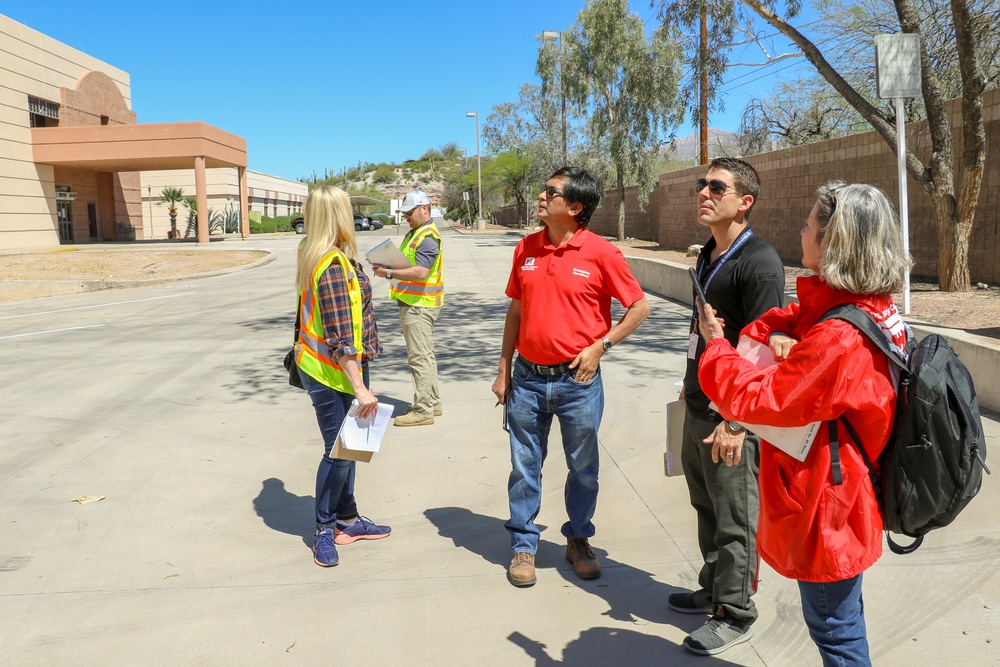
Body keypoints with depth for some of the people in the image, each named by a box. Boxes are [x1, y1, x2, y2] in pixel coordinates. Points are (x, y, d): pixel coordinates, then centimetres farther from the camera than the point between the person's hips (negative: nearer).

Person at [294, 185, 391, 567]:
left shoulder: (313, 256, 8)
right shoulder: (335, 266, -22)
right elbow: (340, 338, -25)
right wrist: (360, 388, -24)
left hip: (322, 367, 10)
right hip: (332, 374, -10)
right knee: (338, 451, 2)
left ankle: (347, 520, 31)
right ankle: (325, 529, 19)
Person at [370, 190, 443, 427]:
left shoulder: (428, 237, -16)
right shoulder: (413, 233, 17)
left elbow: (421, 272, -26)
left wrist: (389, 273, -25)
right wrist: (387, 266, 8)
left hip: (419, 306, -11)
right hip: (413, 302, 11)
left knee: (420, 357, -7)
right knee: (426, 355, 16)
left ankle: (423, 411, -2)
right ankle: (432, 403, 26)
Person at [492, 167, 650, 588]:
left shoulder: (601, 253, -9)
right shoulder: (526, 249, 4)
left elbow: (640, 306, -2)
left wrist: (600, 346, -10)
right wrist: (503, 370, 10)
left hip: (578, 380, -3)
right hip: (528, 378, 3)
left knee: (583, 469, 12)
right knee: (524, 467, 10)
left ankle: (578, 541, 33)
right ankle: (523, 545, 27)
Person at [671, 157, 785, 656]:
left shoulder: (759, 263, -17)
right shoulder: (708, 255, 10)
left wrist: (735, 420, -23)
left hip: (732, 414, -9)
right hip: (698, 408, 9)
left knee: (734, 521, 5)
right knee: (706, 508, 21)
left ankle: (735, 615, 22)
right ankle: (714, 590, 39)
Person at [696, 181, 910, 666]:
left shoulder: (838, 341, -31)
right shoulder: (873, 309, 0)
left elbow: (750, 399, -26)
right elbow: (786, 318, 9)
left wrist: (715, 344, -11)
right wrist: (776, 336, -15)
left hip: (825, 509, -9)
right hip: (845, 496, 10)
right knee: (841, 617, 27)